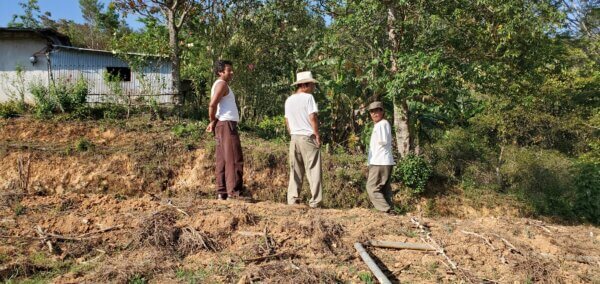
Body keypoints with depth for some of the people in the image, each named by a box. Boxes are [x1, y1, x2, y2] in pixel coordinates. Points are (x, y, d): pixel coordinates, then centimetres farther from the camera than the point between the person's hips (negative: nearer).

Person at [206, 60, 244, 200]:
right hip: (227, 124, -10)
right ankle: (234, 192, -13)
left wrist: (213, 122, 5)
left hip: (224, 125, 10)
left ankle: (222, 192, 9)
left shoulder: (222, 85, 23)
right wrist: (213, 121, -6)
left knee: (222, 160, 7)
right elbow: (212, 105, -21)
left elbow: (214, 106, 21)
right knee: (234, 159, -11)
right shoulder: (221, 84, -8)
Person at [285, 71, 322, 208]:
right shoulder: (308, 97, -8)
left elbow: (287, 121, 14)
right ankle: (314, 201, -2)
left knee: (295, 171, 11)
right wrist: (317, 135, -6)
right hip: (308, 137, -6)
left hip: (294, 137, 6)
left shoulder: (289, 100, 12)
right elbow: (312, 118, -13)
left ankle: (292, 199, 10)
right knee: (313, 170, -2)